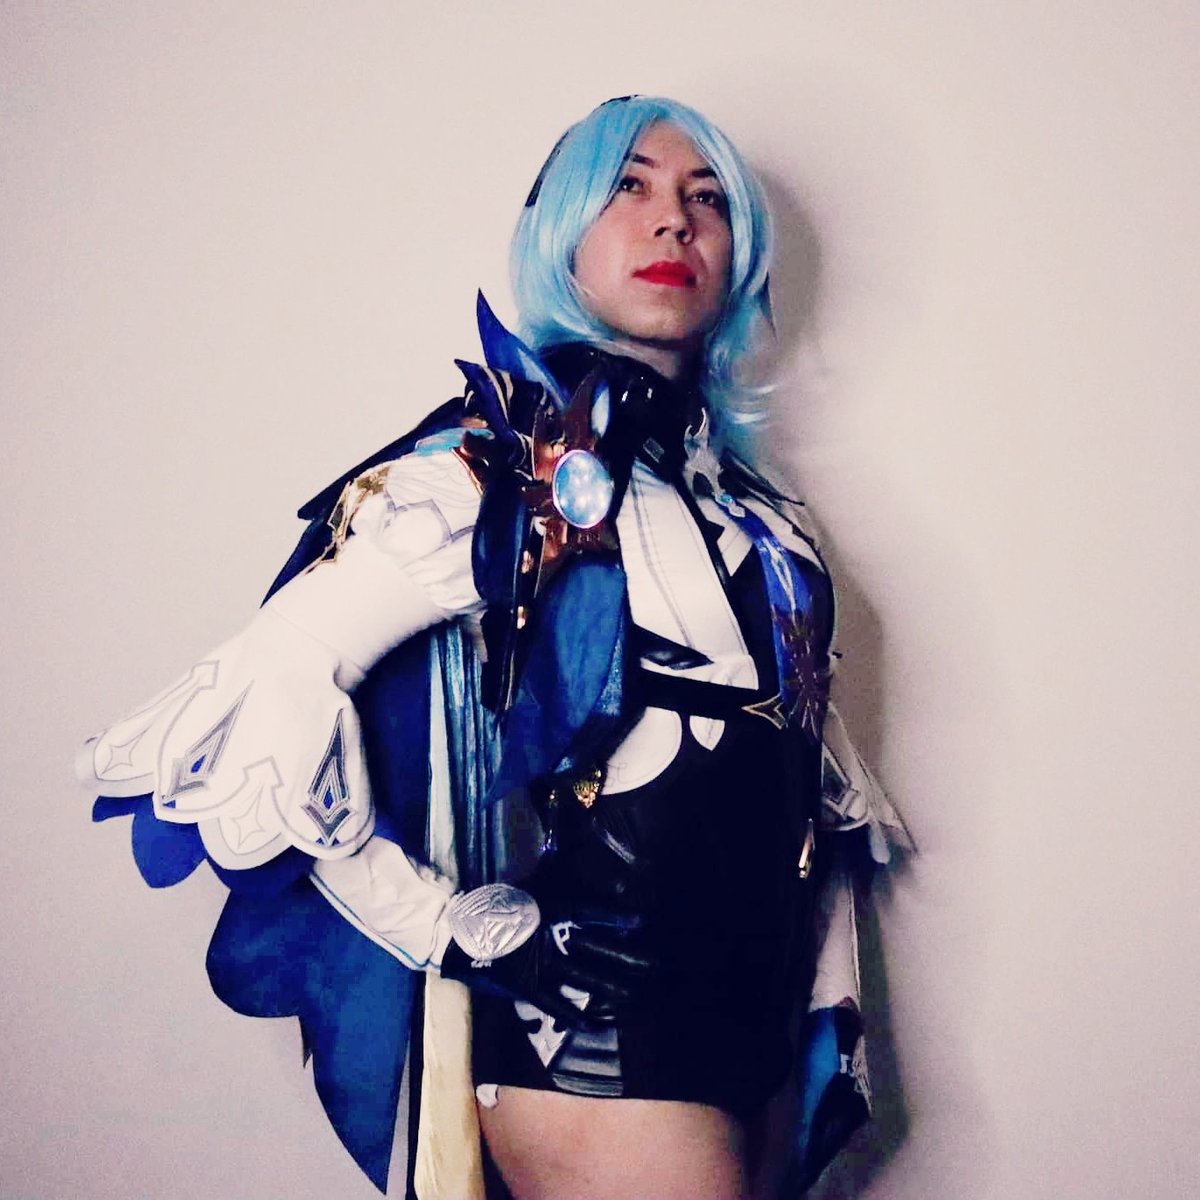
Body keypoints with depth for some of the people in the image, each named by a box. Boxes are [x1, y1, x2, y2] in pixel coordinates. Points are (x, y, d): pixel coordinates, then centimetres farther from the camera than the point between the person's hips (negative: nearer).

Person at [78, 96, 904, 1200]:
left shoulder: (747, 505, 10)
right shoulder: (504, 468, -11)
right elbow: (278, 689, -21)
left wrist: (833, 1018, 13)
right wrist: (459, 934, -17)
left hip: (764, 1026, 7)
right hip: (598, 1035, -7)